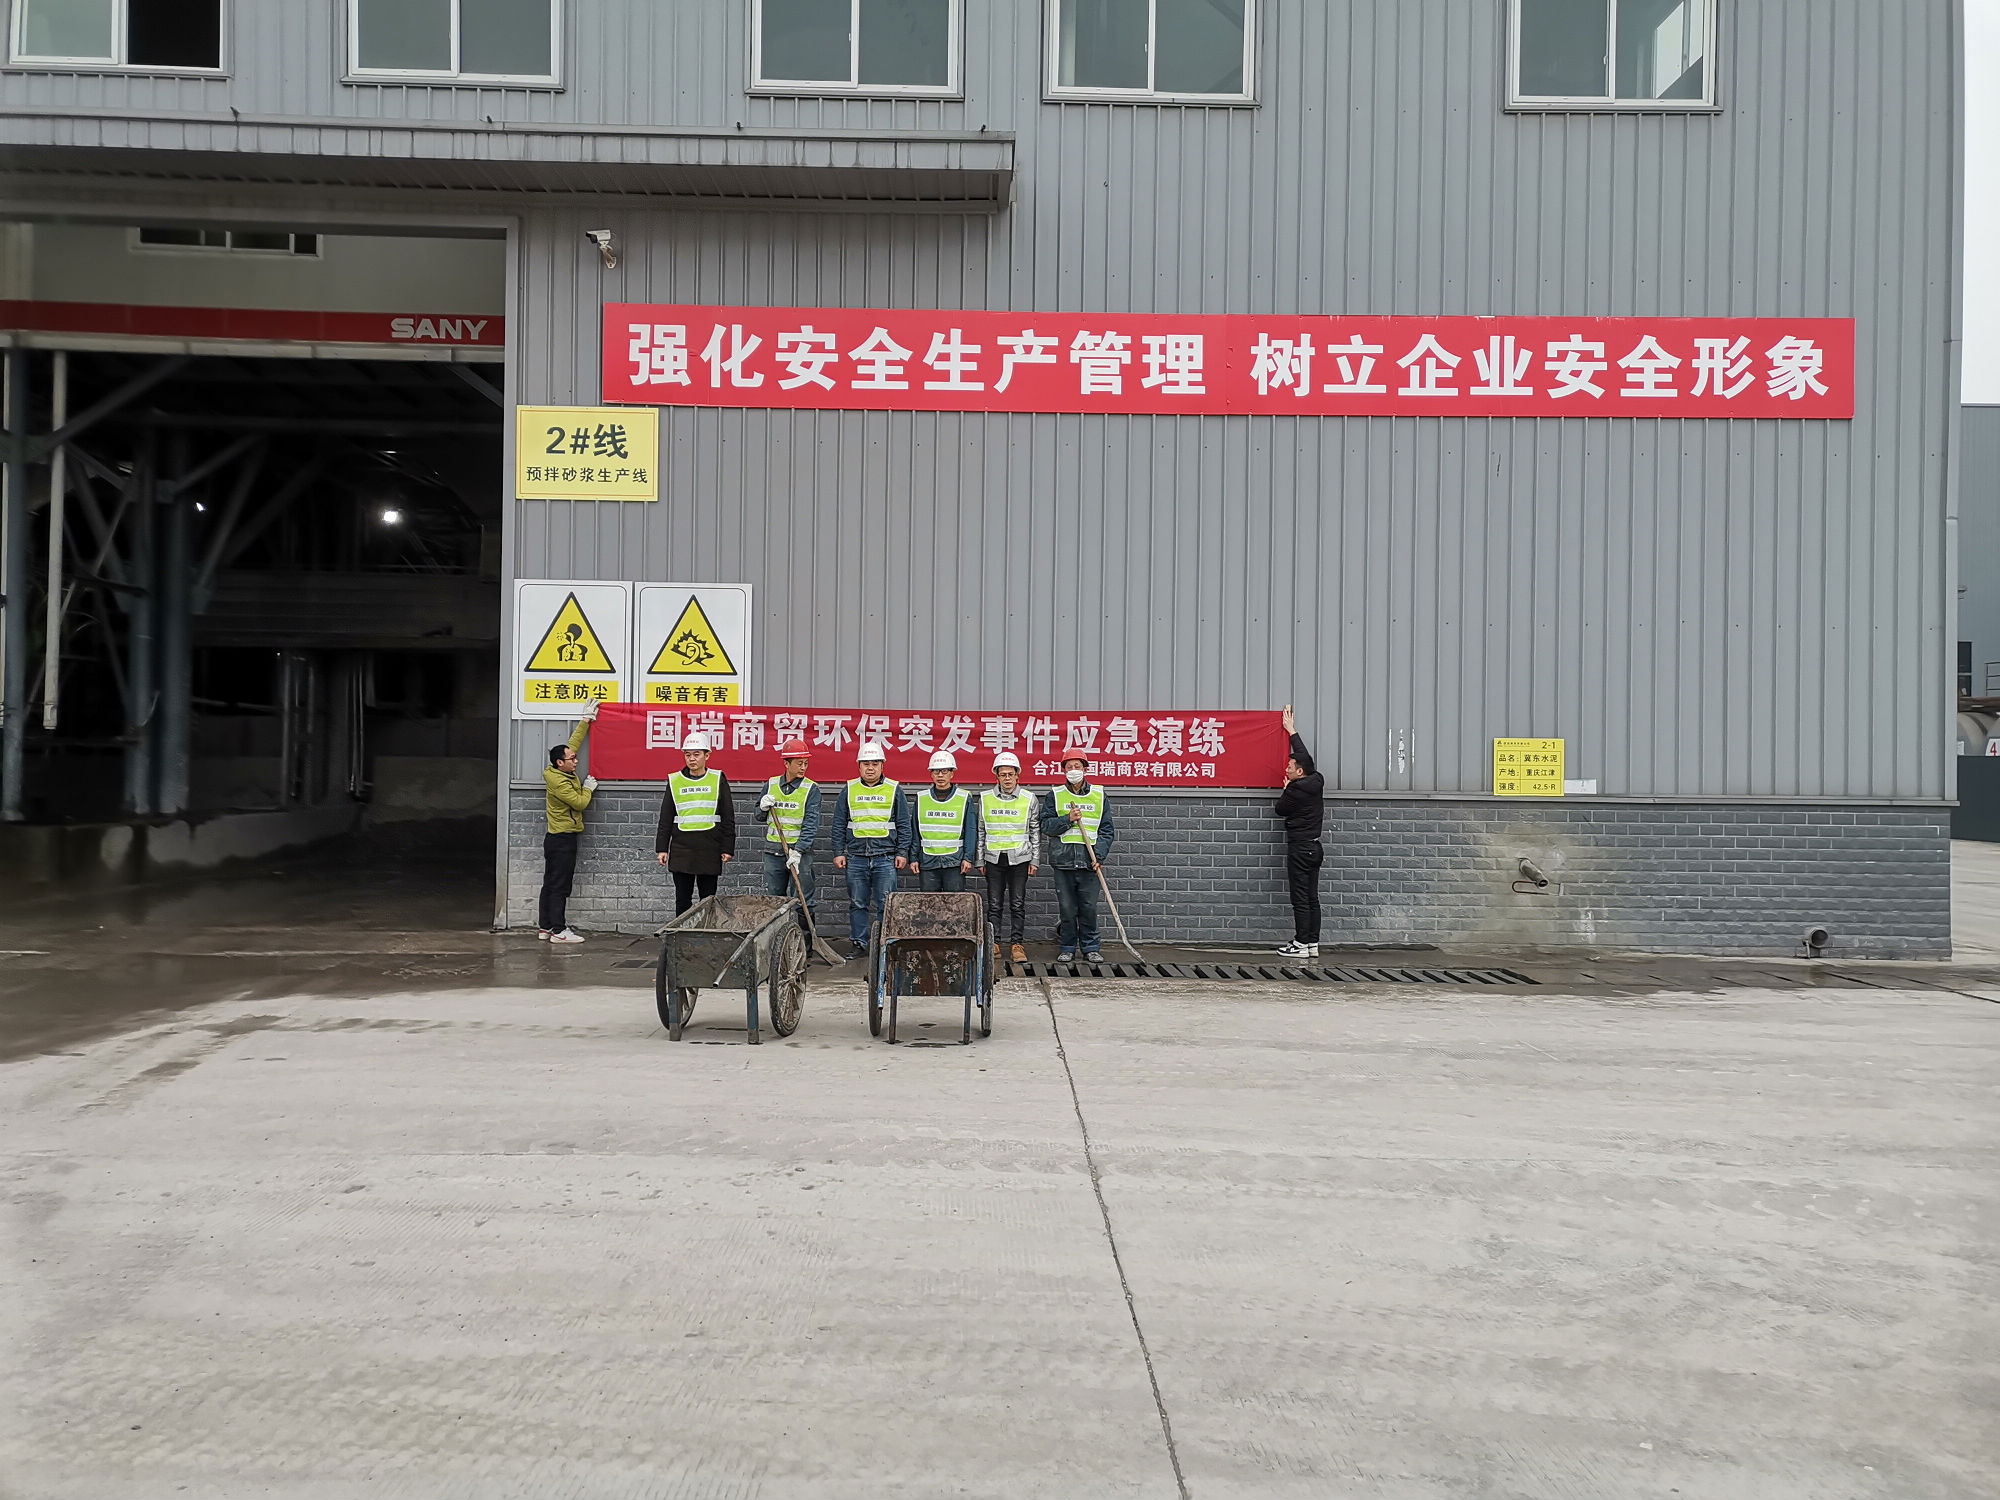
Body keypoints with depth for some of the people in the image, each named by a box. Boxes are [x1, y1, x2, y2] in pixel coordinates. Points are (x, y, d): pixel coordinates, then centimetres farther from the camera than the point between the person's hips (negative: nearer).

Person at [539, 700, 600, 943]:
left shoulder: (564, 772, 7)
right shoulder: (559, 782, -19)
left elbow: (573, 743, 16)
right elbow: (579, 803, -18)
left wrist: (586, 720, 18)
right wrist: (588, 788, 0)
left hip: (558, 838, 10)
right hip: (562, 839, -10)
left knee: (551, 884, 11)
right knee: (559, 886, -8)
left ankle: (545, 927, 16)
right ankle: (558, 930, -6)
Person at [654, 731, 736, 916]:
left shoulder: (718, 780, 3)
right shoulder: (674, 781, 8)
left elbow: (728, 817, 4)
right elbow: (665, 819, 12)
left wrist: (727, 848, -1)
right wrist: (662, 848, 7)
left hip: (710, 849, -1)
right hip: (681, 848, 2)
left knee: (708, 899, 4)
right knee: (682, 900, 4)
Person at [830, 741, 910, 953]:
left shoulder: (894, 790, 5)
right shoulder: (849, 790, 9)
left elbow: (904, 825, 7)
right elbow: (839, 825, 11)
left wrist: (902, 852, 1)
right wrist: (839, 853, 5)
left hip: (885, 857, -2)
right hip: (856, 857, 2)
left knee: (886, 904, -1)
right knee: (857, 904, 6)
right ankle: (859, 943, 14)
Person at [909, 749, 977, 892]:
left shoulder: (964, 798, 3)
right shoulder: (921, 798, 9)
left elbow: (971, 830, 2)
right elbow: (915, 830, 12)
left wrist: (968, 858, -5)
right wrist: (913, 858, 6)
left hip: (955, 862, -2)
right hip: (927, 861, 2)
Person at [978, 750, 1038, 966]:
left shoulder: (1028, 799, 1)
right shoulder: (985, 799, 4)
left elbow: (1035, 831, 7)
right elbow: (981, 831, 11)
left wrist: (1035, 859, 3)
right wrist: (980, 860, 8)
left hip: (1020, 859, -1)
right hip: (994, 859, 1)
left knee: (1018, 904, 2)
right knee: (994, 905, 3)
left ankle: (1018, 945, 7)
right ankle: (993, 945, 8)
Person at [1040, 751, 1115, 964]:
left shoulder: (1099, 794, 9)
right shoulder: (1055, 794, 8)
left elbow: (1106, 829, 8)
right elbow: (1046, 825, 2)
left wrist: (1100, 855, -3)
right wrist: (1068, 819, -13)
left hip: (1089, 860, 0)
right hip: (1063, 859, 0)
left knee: (1089, 908, 0)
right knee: (1067, 908, 3)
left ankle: (1090, 948, 11)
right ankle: (1067, 949, 13)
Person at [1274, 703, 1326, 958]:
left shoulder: (1296, 789, -16)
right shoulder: (1317, 782, 7)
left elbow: (1280, 809, -2)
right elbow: (1304, 756, 20)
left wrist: (1286, 789, 13)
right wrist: (1292, 730, 30)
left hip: (1300, 848, -8)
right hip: (1315, 847, 8)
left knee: (1301, 899, -6)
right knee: (1312, 898, 9)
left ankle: (1302, 944, -4)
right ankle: (1313, 944, 10)